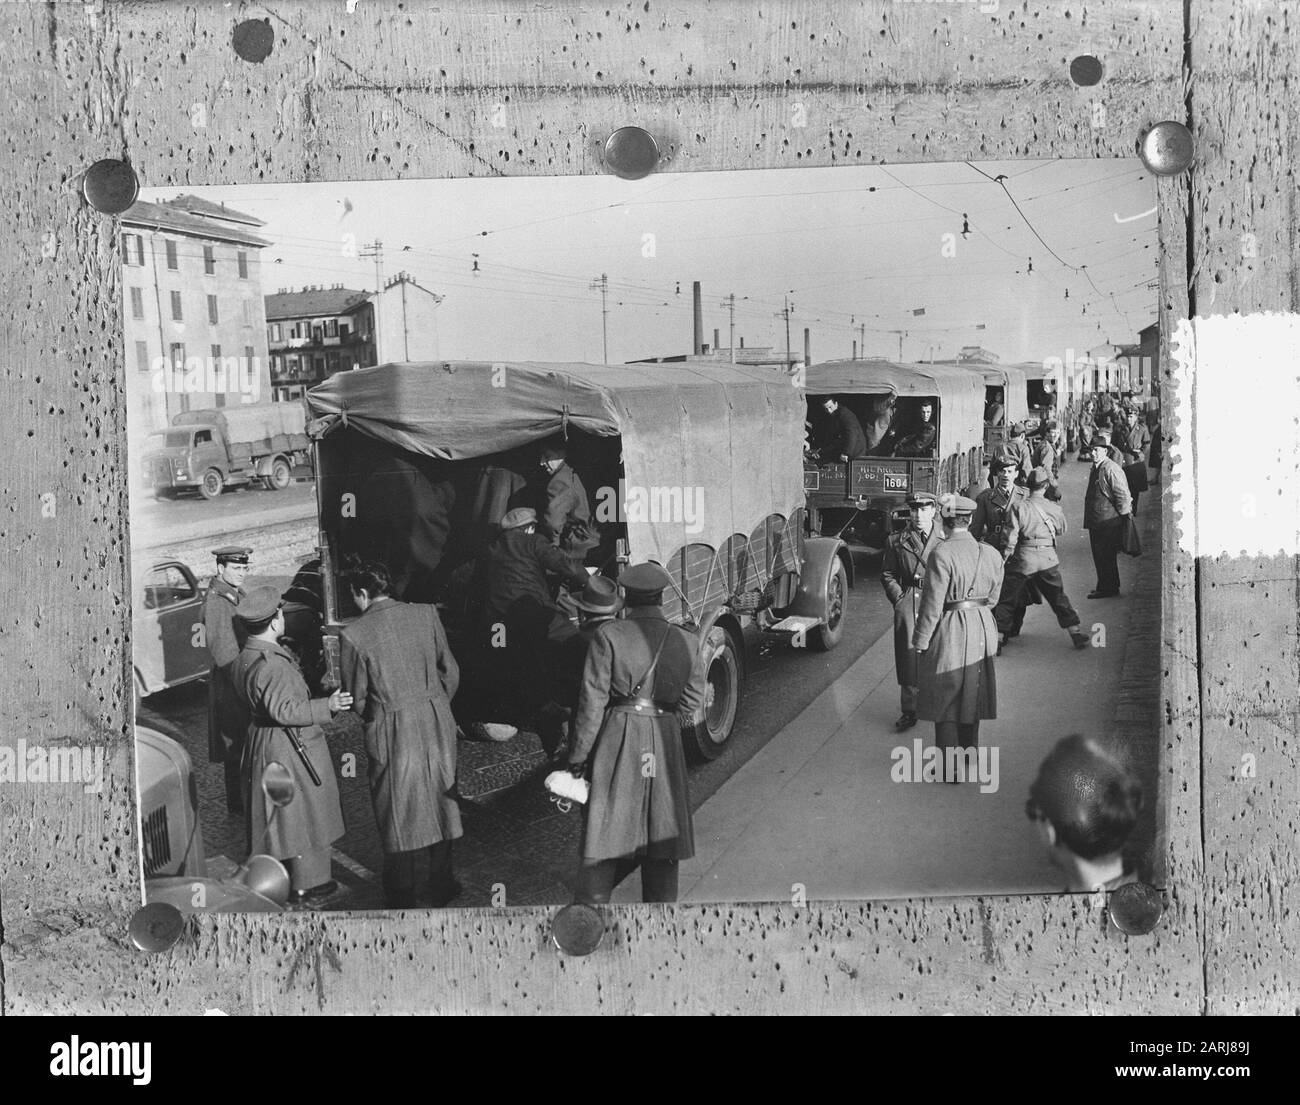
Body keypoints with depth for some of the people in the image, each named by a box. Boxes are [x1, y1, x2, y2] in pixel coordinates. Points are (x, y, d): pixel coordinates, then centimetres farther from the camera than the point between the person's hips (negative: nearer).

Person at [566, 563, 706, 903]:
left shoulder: (608, 636, -8)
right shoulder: (685, 642, 2)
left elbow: (593, 701, -9)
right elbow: (692, 703, 6)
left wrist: (578, 754, -2)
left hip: (617, 741, -3)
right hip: (666, 747, 3)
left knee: (605, 830, 6)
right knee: (662, 835, 12)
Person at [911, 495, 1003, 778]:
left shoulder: (942, 554, -19)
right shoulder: (991, 554, 0)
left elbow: (933, 604, -18)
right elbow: (992, 598, 9)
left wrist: (920, 641, -10)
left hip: (950, 634, -6)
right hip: (982, 631, 6)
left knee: (946, 701, 7)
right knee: (971, 698, 20)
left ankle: (950, 769, 14)